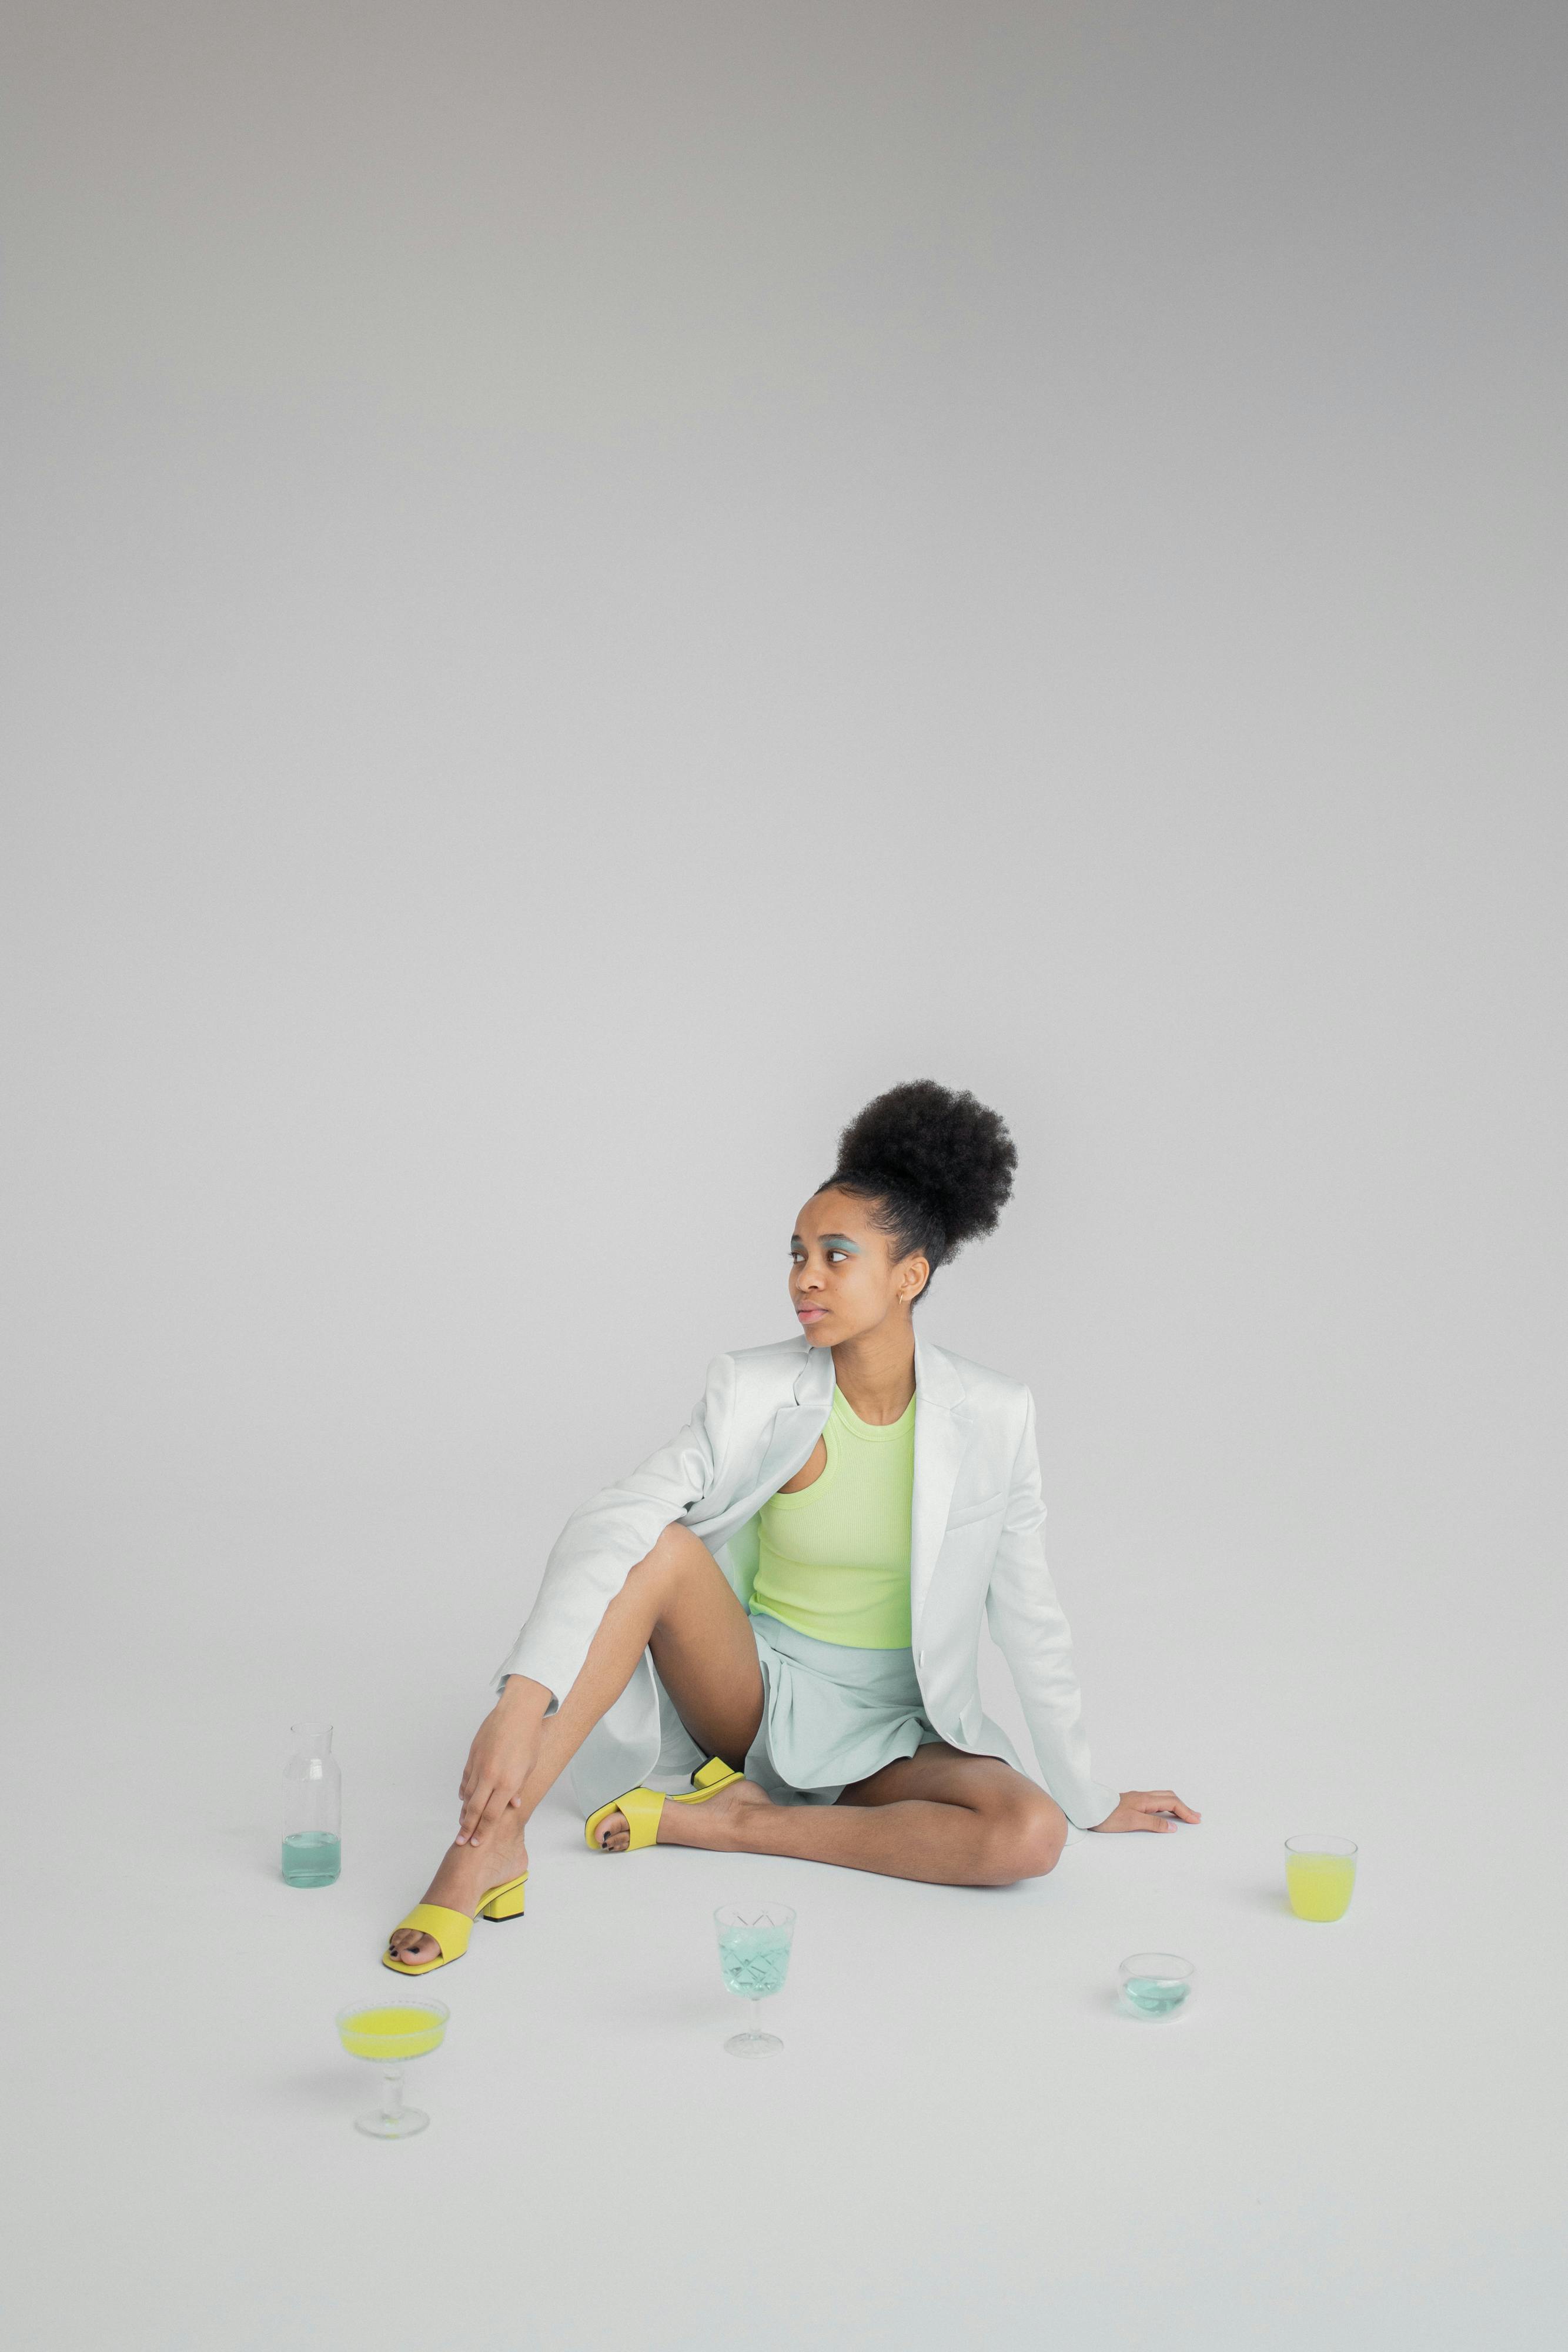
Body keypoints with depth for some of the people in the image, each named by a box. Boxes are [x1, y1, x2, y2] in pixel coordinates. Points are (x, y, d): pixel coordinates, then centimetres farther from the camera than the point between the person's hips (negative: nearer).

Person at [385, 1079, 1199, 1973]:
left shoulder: (994, 1415, -12)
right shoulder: (756, 1390, -14)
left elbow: (1029, 1614, -2)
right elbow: (611, 1524, -27)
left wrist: (1088, 1796, 6)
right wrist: (521, 1700, -42)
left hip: (892, 1731, 1)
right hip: (757, 1692, -1)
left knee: (1031, 1836, -29)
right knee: (658, 1548, -29)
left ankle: (730, 1822, -16)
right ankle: (488, 1845, -28)